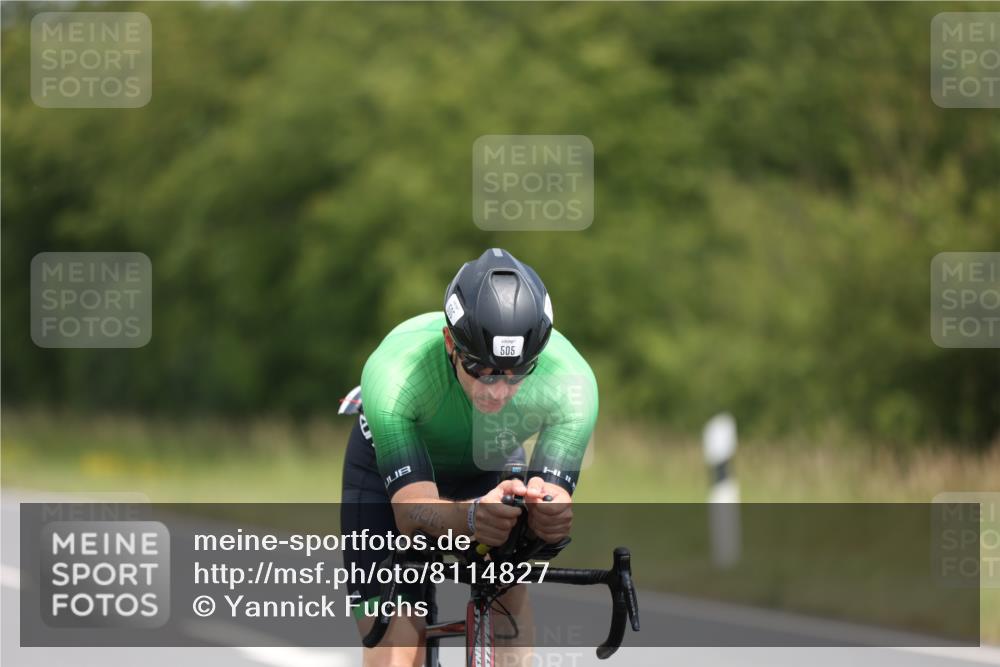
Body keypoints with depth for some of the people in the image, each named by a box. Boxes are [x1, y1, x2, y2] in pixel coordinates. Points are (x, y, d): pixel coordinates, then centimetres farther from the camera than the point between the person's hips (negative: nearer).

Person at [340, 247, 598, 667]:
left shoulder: (571, 381, -35)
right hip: (390, 464, -2)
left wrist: (548, 509, -61)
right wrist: (471, 516, -66)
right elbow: (410, 509, -43)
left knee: (510, 591, -26)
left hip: (494, 466, 2)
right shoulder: (396, 369, -41)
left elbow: (557, 498, -35)